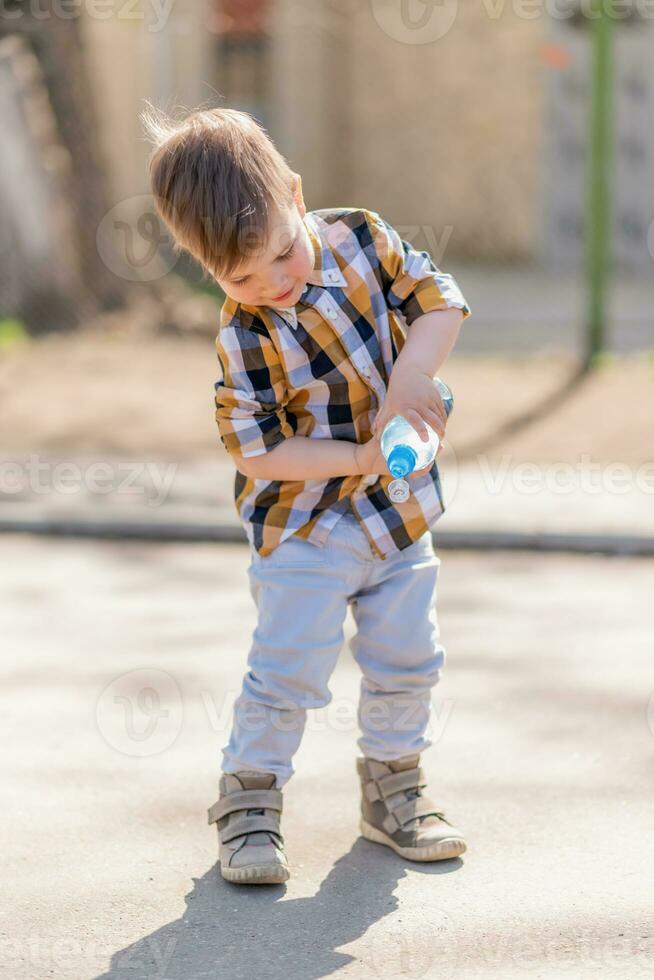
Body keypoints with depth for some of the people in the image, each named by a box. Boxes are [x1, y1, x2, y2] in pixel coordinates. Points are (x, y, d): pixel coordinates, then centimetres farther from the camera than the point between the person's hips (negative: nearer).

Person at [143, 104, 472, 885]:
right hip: (305, 528, -5)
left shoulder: (359, 237, -10)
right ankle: (248, 800, 13)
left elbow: (439, 300, -6)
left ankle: (392, 788, 30)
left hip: (400, 511, 5)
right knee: (288, 669, -6)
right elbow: (260, 452, -21)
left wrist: (409, 380, -22)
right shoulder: (246, 340, -22)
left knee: (406, 661, 12)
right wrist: (362, 457, -27)